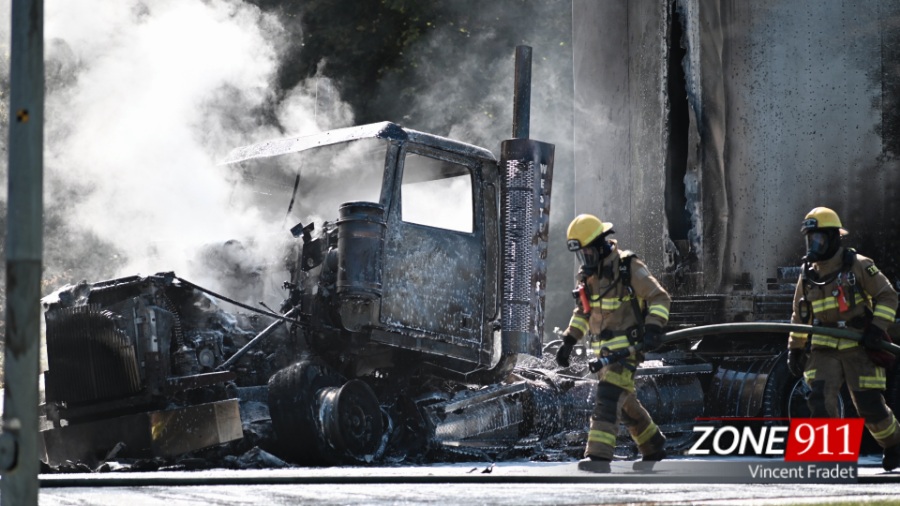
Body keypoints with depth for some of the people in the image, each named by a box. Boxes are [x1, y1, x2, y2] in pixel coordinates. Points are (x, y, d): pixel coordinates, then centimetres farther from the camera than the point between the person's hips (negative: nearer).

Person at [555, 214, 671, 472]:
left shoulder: (629, 268, -12)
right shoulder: (588, 274, 10)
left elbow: (660, 298, -12)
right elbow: (583, 311, 22)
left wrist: (653, 329, -26)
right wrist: (568, 341, 14)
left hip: (626, 347, -8)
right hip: (603, 350, 8)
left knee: (608, 397, -19)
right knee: (626, 403, 16)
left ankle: (598, 456, -25)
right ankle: (654, 449, 33)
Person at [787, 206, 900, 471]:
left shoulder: (858, 265, -4)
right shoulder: (808, 275, 10)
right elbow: (800, 315, 20)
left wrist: (877, 328, -14)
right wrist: (794, 349, 16)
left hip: (858, 347, -4)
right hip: (824, 350, 4)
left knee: (869, 404, 1)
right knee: (820, 399, -16)